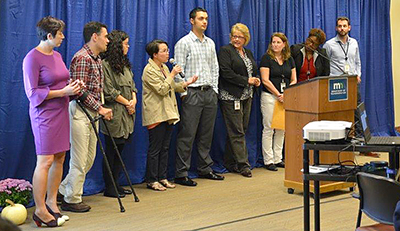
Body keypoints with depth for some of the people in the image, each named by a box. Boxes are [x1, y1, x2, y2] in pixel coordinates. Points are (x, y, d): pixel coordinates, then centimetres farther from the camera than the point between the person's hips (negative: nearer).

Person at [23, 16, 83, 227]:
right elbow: (32, 93, -16)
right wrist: (63, 92, -18)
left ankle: (51, 203, 18)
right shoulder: (32, 58, -12)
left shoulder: (57, 55, 13)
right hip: (44, 114, -8)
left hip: (61, 112, 8)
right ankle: (40, 210, 1)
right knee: (45, 161, -7)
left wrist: (72, 87, 3)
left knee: (59, 158, 8)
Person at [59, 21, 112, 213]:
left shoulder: (97, 59, 16)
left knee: (89, 158, 14)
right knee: (79, 160, -3)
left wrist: (100, 108, 12)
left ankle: (64, 190, 26)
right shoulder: (82, 58, -15)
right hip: (80, 112, -10)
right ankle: (72, 200, 9)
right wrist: (100, 109, -17)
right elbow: (80, 91, -21)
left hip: (92, 112, 10)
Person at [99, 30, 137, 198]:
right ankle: (109, 187, 6)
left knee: (120, 150, 11)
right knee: (111, 151, -2)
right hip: (114, 114, -8)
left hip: (127, 114, 8)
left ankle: (115, 184, 18)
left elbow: (132, 85, 18)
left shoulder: (124, 64, 18)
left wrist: (134, 100, -1)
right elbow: (109, 91, -14)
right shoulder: (105, 65, -10)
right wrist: (127, 103, -8)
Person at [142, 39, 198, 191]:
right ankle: (152, 180, 5)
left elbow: (172, 87, 22)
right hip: (156, 115, -8)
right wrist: (172, 74, -15)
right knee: (155, 149, -3)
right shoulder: (149, 70, -12)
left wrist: (186, 83, 8)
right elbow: (162, 89, -19)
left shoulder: (164, 67, 15)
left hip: (168, 113, 8)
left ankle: (162, 178, 18)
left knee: (165, 148, 11)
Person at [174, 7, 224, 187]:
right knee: (187, 135, -6)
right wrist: (184, 93, -12)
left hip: (209, 93, 6)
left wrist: (214, 89, 10)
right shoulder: (184, 43, -5)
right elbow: (179, 71, -8)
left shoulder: (210, 43, 15)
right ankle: (181, 174, -1)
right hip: (192, 93, -6)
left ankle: (205, 169, 22)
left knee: (206, 134, 12)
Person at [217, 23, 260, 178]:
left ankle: (229, 163, 18)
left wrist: (256, 80, 2)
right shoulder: (225, 51, -4)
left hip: (246, 97, 8)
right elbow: (226, 73, -15)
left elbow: (253, 71, 25)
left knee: (241, 129, 9)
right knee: (237, 131, -8)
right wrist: (246, 81, -15)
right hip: (231, 97, -8)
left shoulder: (248, 53, 19)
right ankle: (243, 165, -6)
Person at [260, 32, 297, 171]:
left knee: (281, 129, 8)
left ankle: (278, 159, 16)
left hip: (286, 97, 5)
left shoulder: (289, 59, 12)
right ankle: (268, 161, 2)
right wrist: (278, 94, -13)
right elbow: (265, 80, -9)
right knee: (268, 129, -4)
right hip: (269, 96, -5)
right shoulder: (266, 58, -3)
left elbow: (293, 80, 11)